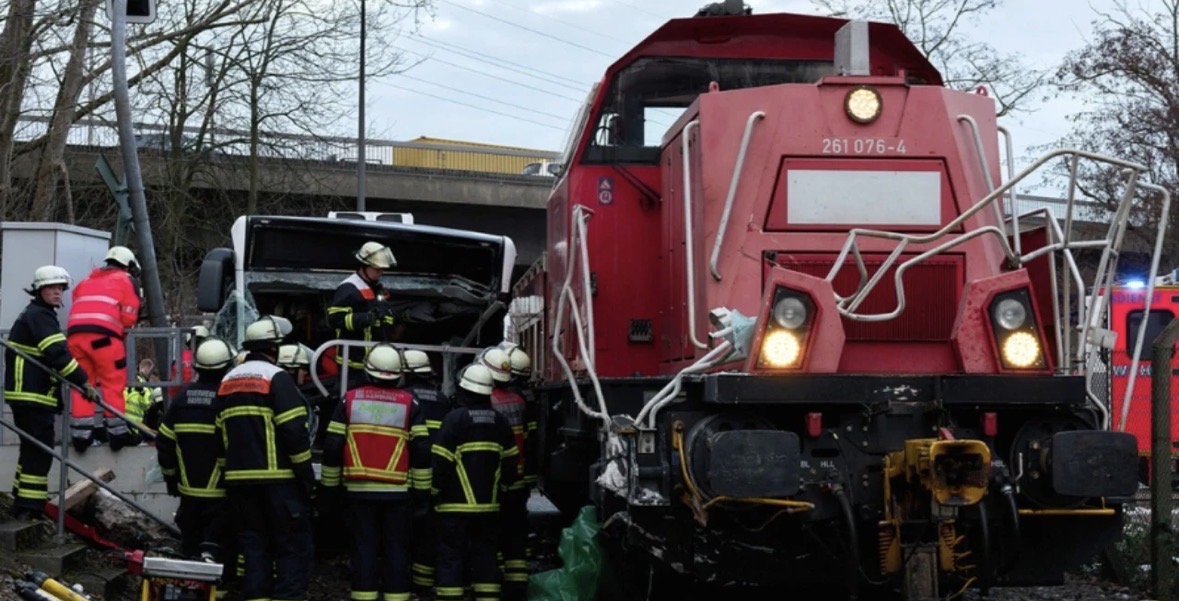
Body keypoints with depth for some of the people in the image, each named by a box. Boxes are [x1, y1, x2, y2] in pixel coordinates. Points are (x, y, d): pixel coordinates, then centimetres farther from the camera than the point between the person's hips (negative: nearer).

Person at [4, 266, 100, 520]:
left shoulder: (34, 315, 22)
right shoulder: (40, 316, -12)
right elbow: (58, 354, -22)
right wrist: (84, 383, -20)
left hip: (27, 394, 11)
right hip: (33, 396, -11)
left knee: (32, 450, 16)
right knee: (39, 452, -10)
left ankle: (23, 506, 22)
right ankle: (30, 508, -11)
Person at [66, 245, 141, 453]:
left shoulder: (87, 280, 30)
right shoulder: (125, 280, 14)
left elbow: (77, 308, 23)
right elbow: (129, 317, 5)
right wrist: (119, 328, 24)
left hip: (74, 333, 5)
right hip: (102, 334, -5)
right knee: (114, 383, 2)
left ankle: (80, 435, 7)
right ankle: (117, 432, 1)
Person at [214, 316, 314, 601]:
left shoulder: (227, 382, 14)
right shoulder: (276, 377, -8)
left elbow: (220, 436, 16)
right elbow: (294, 431, -14)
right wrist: (307, 476, -9)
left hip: (240, 481, 7)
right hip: (279, 479, -7)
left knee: (253, 547, 11)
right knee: (292, 548, -2)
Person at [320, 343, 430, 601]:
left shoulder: (350, 399, 1)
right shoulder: (409, 403, -1)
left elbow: (332, 447, 1)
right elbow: (422, 451, -2)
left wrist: (330, 486, 11)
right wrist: (422, 492, 5)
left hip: (359, 490, 1)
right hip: (397, 492, -1)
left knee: (364, 548, 4)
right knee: (396, 548, 6)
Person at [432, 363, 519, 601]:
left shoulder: (455, 418, -12)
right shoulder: (500, 422, 6)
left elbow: (441, 462, -13)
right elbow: (510, 462, 8)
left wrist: (435, 491, 1)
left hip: (456, 504, -5)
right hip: (489, 504, 5)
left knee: (451, 557, -1)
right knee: (486, 555, 11)